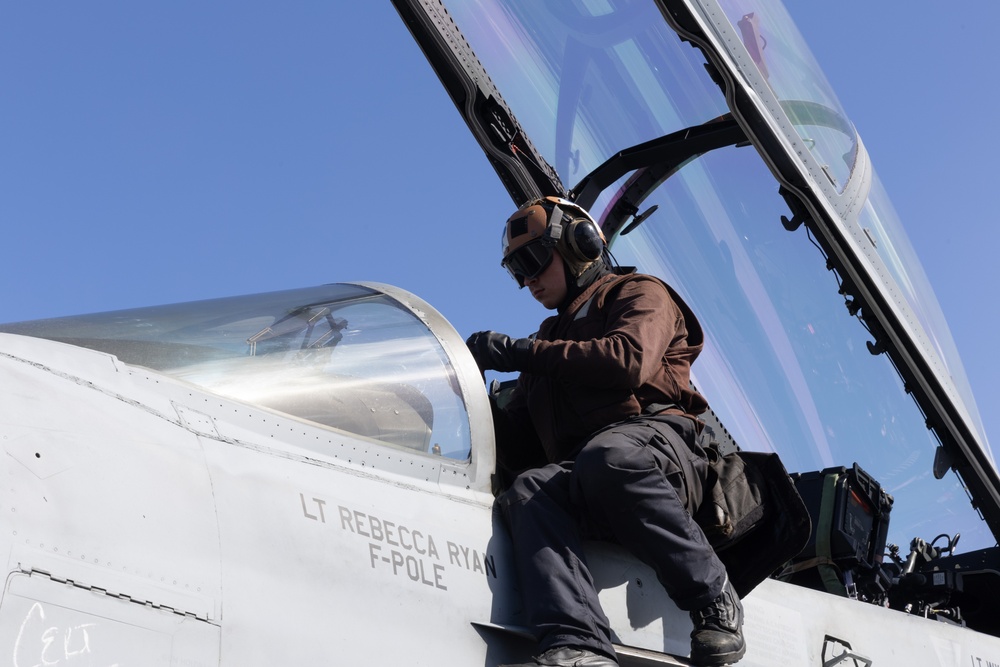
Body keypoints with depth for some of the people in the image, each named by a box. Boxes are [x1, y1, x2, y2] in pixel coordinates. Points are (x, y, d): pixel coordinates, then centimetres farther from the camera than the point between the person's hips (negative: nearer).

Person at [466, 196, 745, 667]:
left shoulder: (640, 294, 18)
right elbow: (515, 448, 27)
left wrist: (523, 352, -5)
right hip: (574, 472, 4)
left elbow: (629, 361, -7)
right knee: (529, 488, -31)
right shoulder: (553, 341, 36)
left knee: (606, 457, -40)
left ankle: (715, 603, -26)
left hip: (650, 437, -4)